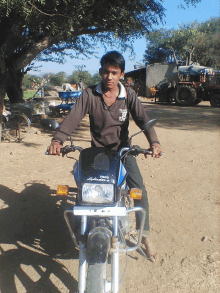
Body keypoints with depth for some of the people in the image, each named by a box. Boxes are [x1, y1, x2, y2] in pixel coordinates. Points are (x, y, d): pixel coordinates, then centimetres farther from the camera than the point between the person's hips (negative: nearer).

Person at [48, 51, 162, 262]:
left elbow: (142, 118, -16)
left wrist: (153, 141, -35)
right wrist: (58, 139, -36)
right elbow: (72, 117, -18)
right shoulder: (89, 95, -7)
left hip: (122, 150, 0)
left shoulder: (129, 95, -5)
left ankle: (144, 235, 12)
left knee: (139, 190, -9)